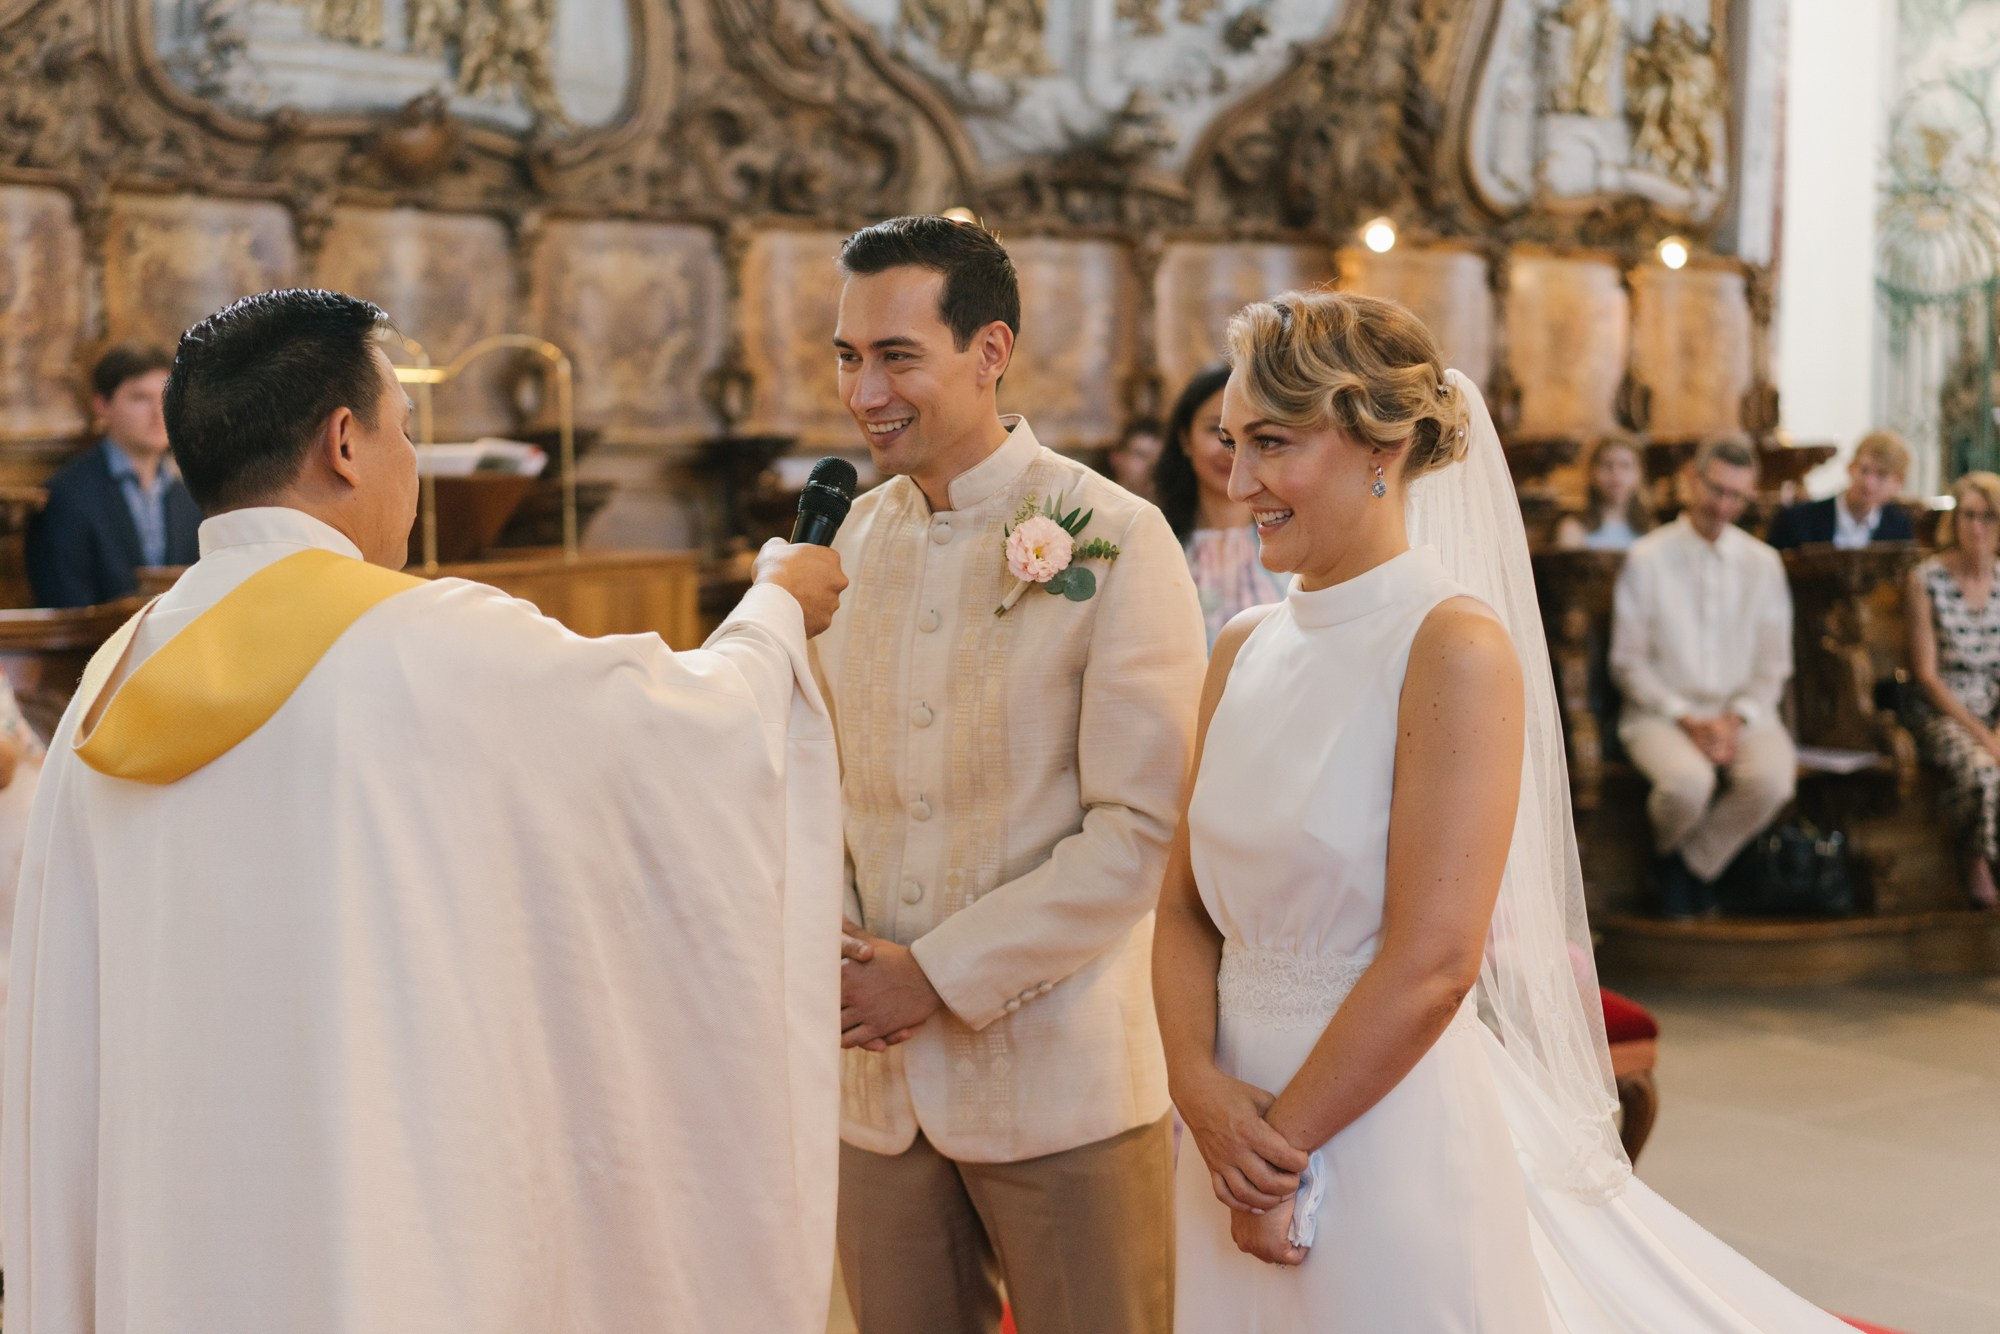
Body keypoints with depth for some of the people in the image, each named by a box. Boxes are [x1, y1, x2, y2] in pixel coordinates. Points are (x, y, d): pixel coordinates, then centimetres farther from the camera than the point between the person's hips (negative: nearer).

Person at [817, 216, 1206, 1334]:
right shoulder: (847, 541, 8)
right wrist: (832, 948, -5)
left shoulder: (1116, 541, -9)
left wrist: (944, 975, -15)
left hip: (1061, 1075, -5)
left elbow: (1142, 829, -14)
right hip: (878, 1077, 5)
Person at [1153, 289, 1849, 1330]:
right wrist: (1199, 1087, -10)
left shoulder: (1457, 648, -15)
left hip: (1389, 1122, -6)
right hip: (1246, 1121, 6)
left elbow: (1433, 961, -20)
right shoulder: (1244, 648, 5)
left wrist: (1284, 1146, -12)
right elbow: (1185, 905, 6)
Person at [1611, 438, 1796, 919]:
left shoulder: (1762, 563, 10)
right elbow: (1628, 662, -1)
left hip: (1742, 712, 3)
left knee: (1772, 780, -31)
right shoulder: (1647, 558, 1)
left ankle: (1694, 868, -6)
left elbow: (1773, 664, 10)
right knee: (1688, 781, -35)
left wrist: (1736, 720, -8)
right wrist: (1687, 721, -11)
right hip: (1661, 712, -2)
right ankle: (1670, 853, 2)